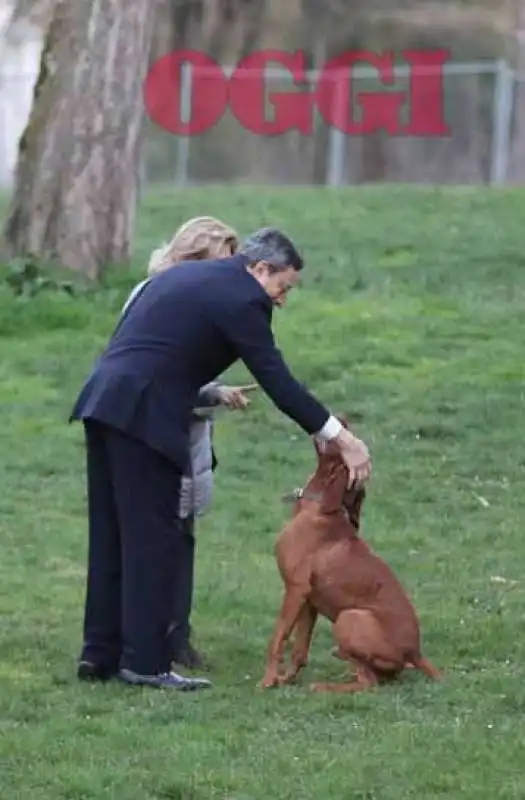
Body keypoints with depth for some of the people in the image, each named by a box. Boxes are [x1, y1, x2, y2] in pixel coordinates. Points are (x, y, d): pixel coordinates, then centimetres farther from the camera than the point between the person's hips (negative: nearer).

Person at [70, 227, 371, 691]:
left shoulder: (185, 276, 22)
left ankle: (101, 653, 17)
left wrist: (211, 395, 28)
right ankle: (146, 661, -3)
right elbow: (277, 382, -8)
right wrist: (341, 438, -5)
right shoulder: (241, 298, -5)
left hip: (104, 404, 9)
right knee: (153, 537, -4)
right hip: (144, 417, -9)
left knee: (112, 536, 13)